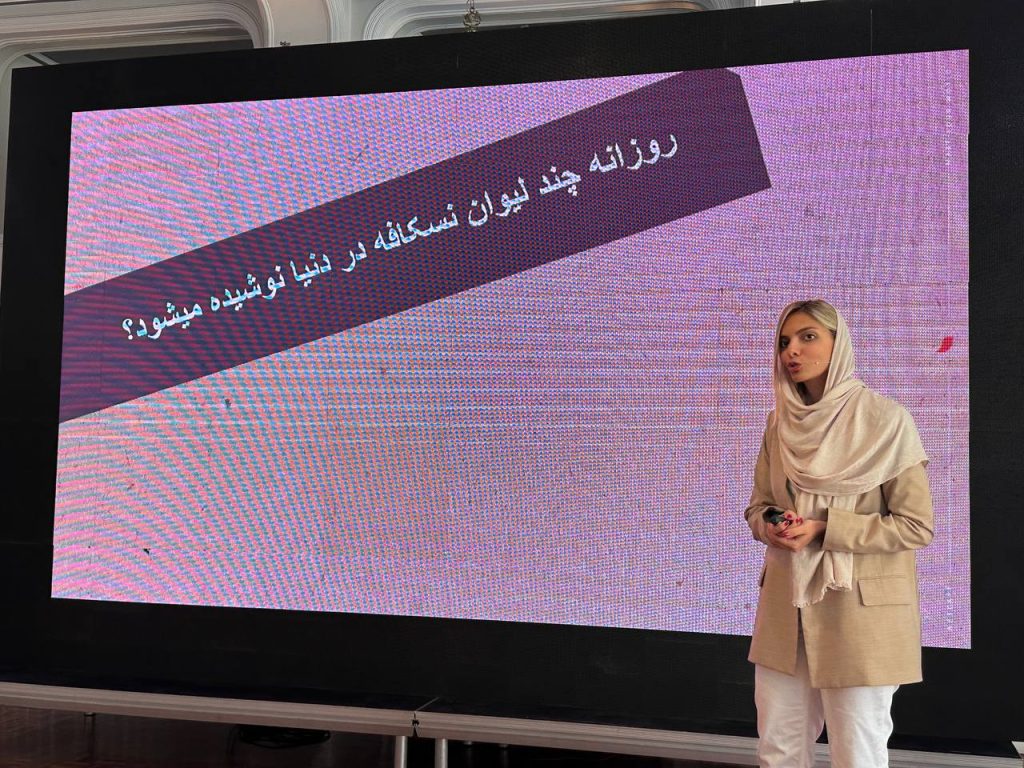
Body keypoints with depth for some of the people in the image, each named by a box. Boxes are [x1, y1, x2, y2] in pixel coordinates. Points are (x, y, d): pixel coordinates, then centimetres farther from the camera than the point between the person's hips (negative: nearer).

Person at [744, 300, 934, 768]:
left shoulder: (885, 420, -10)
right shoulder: (780, 421, 6)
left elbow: (917, 525, -10)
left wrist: (823, 530, -18)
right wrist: (772, 528, -10)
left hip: (859, 610, -5)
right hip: (785, 605, 5)